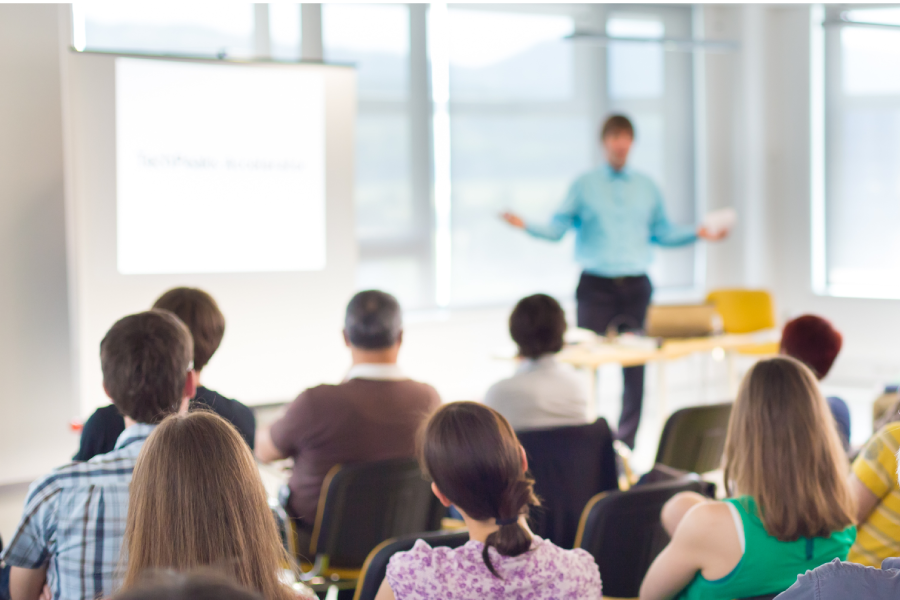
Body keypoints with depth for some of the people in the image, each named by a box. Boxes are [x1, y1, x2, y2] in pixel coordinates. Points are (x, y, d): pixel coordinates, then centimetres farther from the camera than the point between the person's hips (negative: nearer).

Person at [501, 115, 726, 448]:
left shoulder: (646, 188, 14)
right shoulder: (584, 186, 6)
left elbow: (662, 232, 18)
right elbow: (557, 229, 0)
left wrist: (699, 233, 6)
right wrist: (526, 226, -16)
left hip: (636, 287, 3)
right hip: (596, 286, -2)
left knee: (635, 365, 1)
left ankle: (626, 442, 9)